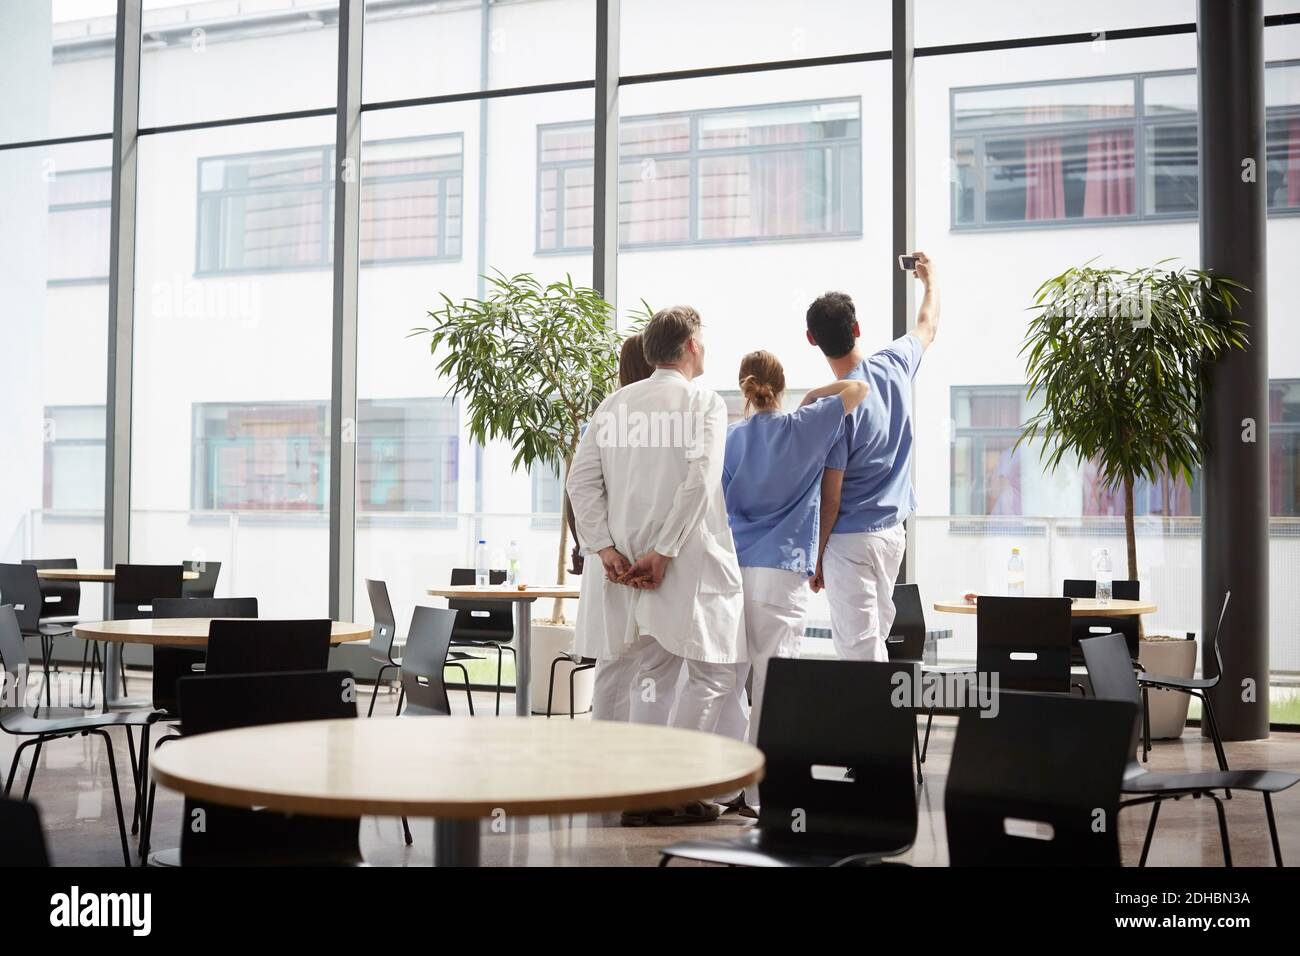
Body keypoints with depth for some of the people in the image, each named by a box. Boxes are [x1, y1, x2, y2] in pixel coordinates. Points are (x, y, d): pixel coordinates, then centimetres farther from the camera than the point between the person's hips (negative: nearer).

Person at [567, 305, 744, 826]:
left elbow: (581, 480, 4)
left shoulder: (614, 405, 10)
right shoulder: (703, 401, -5)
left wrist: (605, 547, 1)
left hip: (630, 562, 6)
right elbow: (698, 481, -17)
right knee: (711, 671, 3)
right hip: (689, 561, -6)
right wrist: (663, 553, -15)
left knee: (650, 674, 14)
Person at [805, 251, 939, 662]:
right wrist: (931, 279, 41)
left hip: (851, 539, -7)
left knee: (861, 651, -4)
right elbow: (927, 328, 23)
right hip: (893, 531, 7)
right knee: (874, 639, 17)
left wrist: (816, 557, -5)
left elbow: (830, 498, -16)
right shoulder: (894, 366, -2)